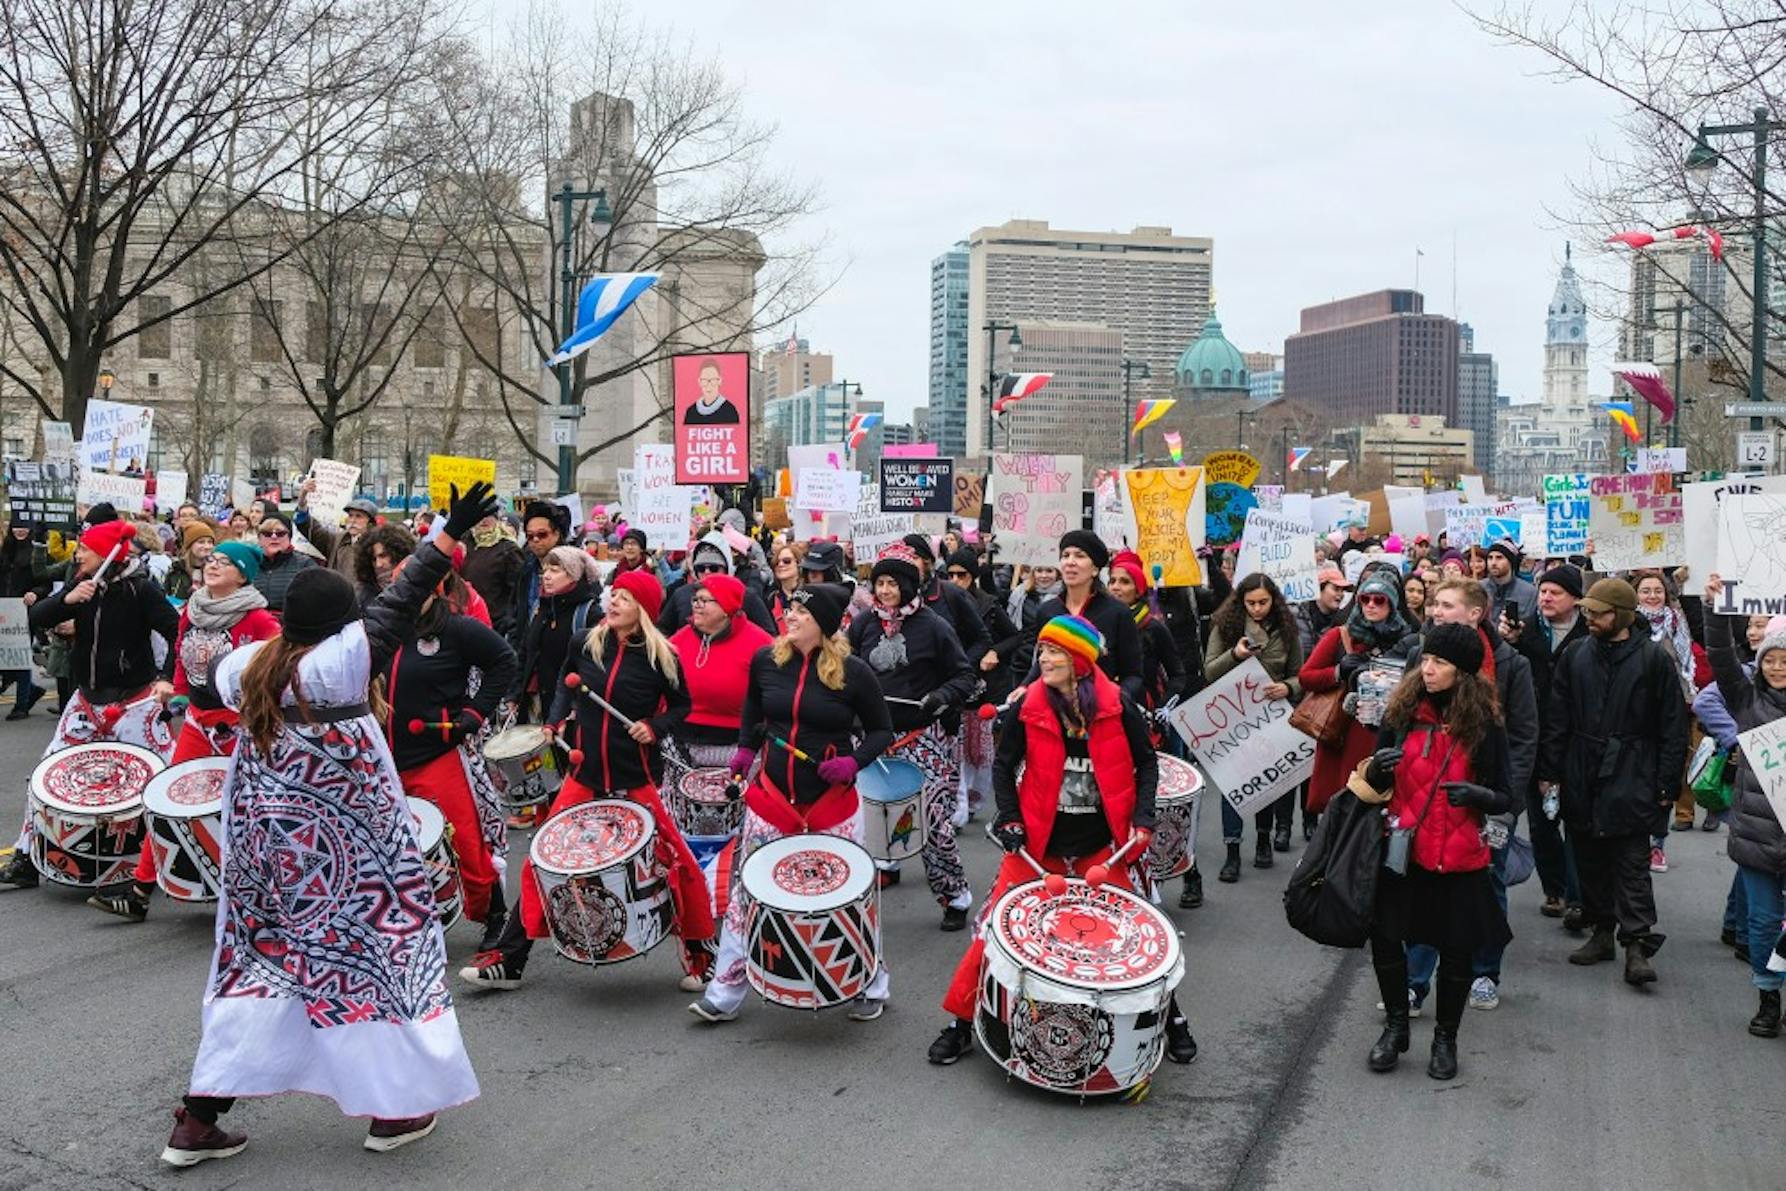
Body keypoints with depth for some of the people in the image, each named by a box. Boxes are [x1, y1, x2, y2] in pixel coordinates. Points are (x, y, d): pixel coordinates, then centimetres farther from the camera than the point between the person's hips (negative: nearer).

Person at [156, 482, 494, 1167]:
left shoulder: (250, 665, 1)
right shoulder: (337, 661, -16)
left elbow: (224, 679, 23)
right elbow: (396, 607, -18)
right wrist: (451, 535, -17)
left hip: (263, 839, 6)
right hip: (340, 847, -6)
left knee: (260, 965, 14)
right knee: (366, 952, 7)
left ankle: (197, 1123, 14)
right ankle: (393, 1108, 16)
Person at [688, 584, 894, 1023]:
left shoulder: (853, 673, -11)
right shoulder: (766, 660, -1)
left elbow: (881, 731, -1)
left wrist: (854, 761, -17)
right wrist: (746, 748, 9)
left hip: (832, 802, -3)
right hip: (771, 796, 3)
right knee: (746, 892, 3)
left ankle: (872, 985, 27)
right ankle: (725, 993, 14)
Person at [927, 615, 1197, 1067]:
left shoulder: (1117, 707, -8)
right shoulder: (1027, 708, -7)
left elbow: (1146, 763, 4)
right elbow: (1004, 766, 5)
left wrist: (1142, 819, -7)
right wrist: (1009, 818, -7)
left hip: (1102, 844, 0)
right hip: (1038, 843, 0)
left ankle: (1170, 1018, 22)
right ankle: (960, 1021, 10)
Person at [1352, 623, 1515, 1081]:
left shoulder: (1485, 726, -6)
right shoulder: (1402, 713, 0)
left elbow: (1506, 798, -2)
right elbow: (1375, 785, 8)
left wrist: (1479, 795, -23)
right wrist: (1374, 770, -15)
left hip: (1459, 858, -2)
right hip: (1402, 850, 2)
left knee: (1456, 950, 7)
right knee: (1385, 937, 1)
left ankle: (1445, 1038, 28)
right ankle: (1395, 1026, 24)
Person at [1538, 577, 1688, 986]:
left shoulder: (1653, 659, -3)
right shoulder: (1575, 655, 6)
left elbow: (1673, 728, -2)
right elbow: (1557, 719, 8)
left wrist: (1666, 784, -6)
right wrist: (1550, 771, 2)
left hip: (1631, 780, -4)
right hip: (1582, 779, 4)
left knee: (1633, 866, -4)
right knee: (1590, 861, 11)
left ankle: (1637, 945, -2)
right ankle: (1602, 932, 23)